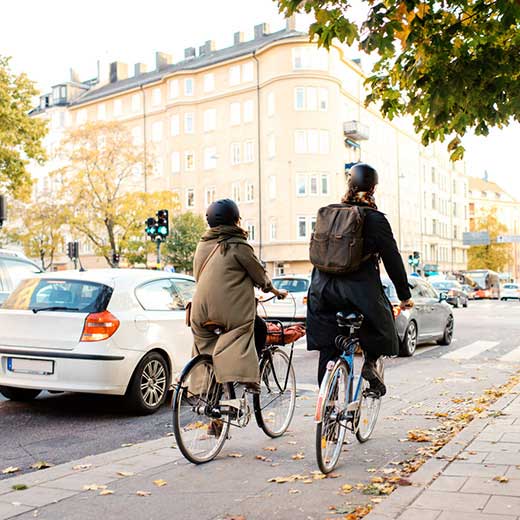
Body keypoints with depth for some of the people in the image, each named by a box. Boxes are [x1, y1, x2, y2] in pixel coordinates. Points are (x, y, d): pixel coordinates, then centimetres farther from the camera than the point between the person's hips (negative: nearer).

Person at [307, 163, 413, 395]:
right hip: (361, 289, -4)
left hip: (324, 289, 4)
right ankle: (370, 362, 5)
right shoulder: (375, 219, -5)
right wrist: (405, 296, 6)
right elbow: (393, 260, -3)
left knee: (328, 350, 11)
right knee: (379, 321, 24)